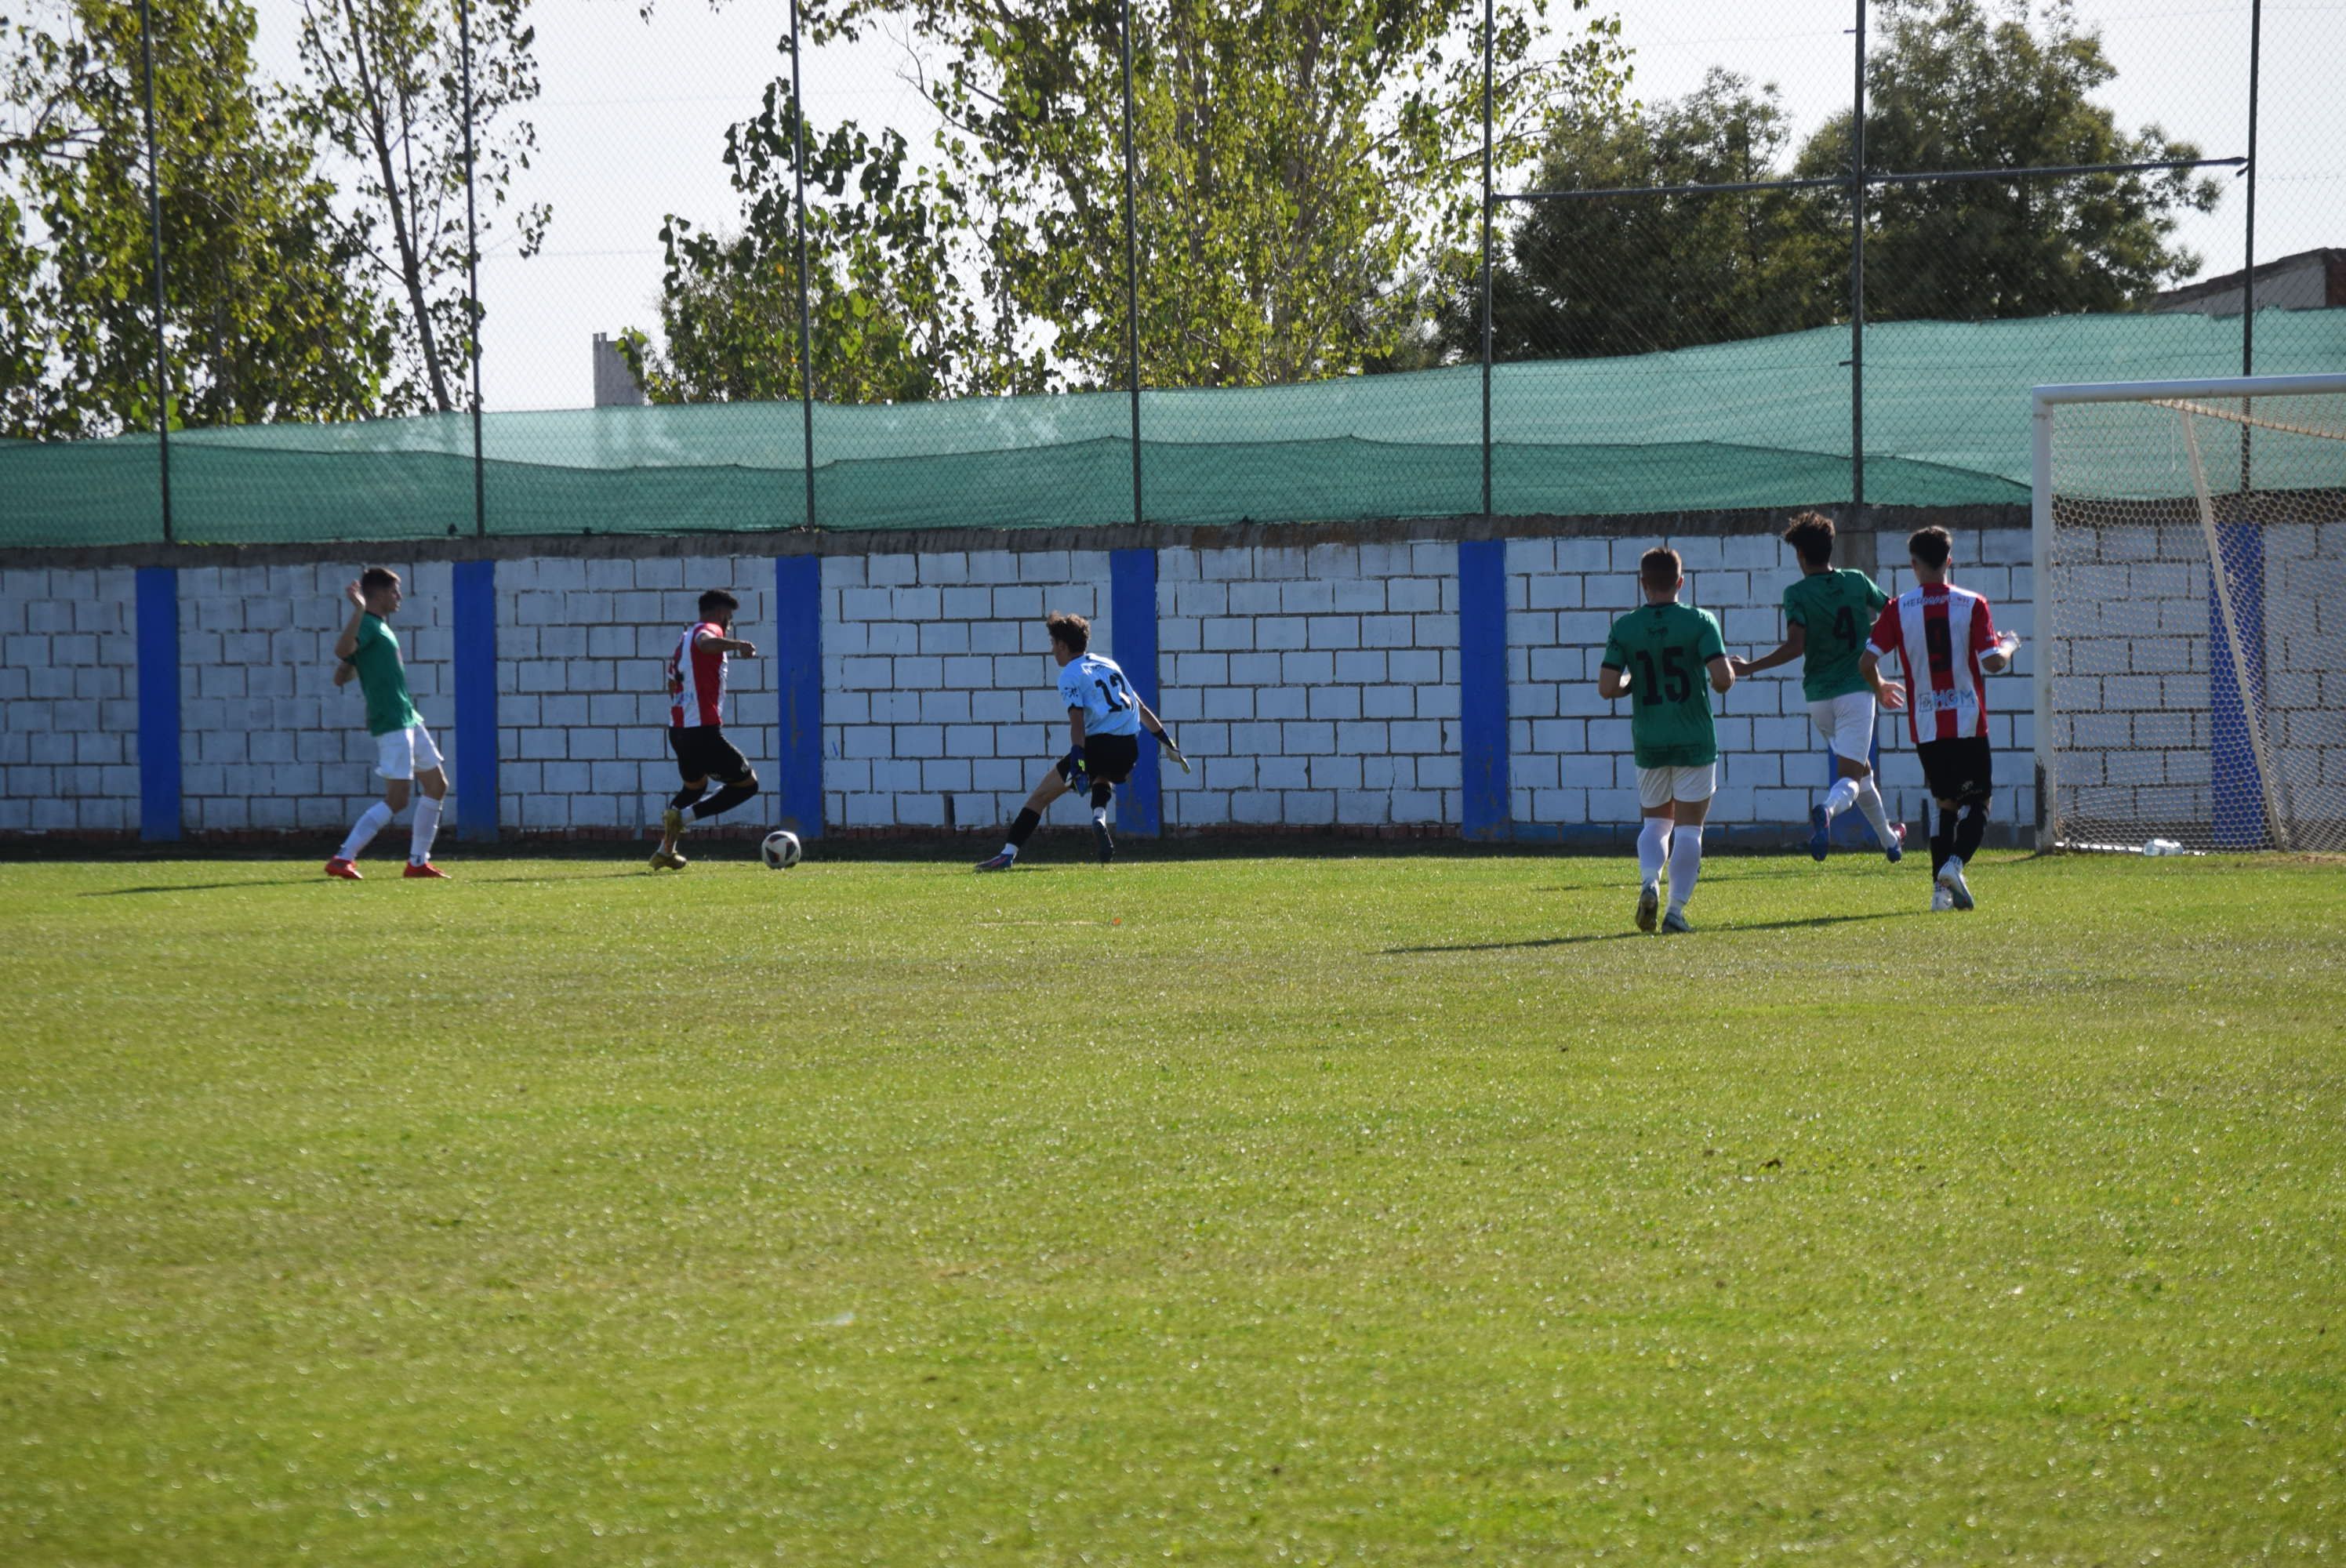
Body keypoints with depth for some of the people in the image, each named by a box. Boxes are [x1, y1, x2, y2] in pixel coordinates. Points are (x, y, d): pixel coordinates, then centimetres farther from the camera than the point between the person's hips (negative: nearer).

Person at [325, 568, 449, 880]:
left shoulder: (380, 627, 16)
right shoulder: (366, 625, -11)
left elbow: (340, 677, 17)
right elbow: (342, 649, -34)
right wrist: (359, 610, -35)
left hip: (408, 719, 10)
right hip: (390, 722, -10)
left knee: (437, 785, 14)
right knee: (396, 799, -12)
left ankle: (418, 862, 18)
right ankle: (342, 860, -12)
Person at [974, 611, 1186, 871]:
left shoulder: (1071, 675, 0)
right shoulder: (1109, 665, 22)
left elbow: (1077, 724, -13)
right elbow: (1143, 710, 24)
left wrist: (1078, 766, -21)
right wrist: (1169, 744, 28)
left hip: (1100, 745, -6)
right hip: (1130, 749, 6)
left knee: (1041, 795, -1)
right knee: (1103, 778, 38)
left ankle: (1008, 853, -10)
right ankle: (1099, 817, 6)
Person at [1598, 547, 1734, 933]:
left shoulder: (1625, 628, -2)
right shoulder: (1699, 622, -8)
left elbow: (1606, 688, -7)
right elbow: (1723, 677, -17)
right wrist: (1728, 675, 7)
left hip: (1649, 744, 2)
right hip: (1695, 742, -2)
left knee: (1655, 822, 17)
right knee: (1688, 828, 4)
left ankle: (1649, 882, -9)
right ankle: (1676, 909, -4)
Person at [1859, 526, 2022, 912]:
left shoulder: (1899, 609, -1)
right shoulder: (1972, 605, -5)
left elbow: (1867, 662, -4)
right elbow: (1993, 662, -10)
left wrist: (1880, 689, 17)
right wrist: (2008, 646, 13)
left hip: (1925, 724, 2)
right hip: (1968, 721, -2)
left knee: (1946, 803, 15)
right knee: (1979, 801, 7)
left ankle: (1940, 888, 6)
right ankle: (1954, 864, -18)